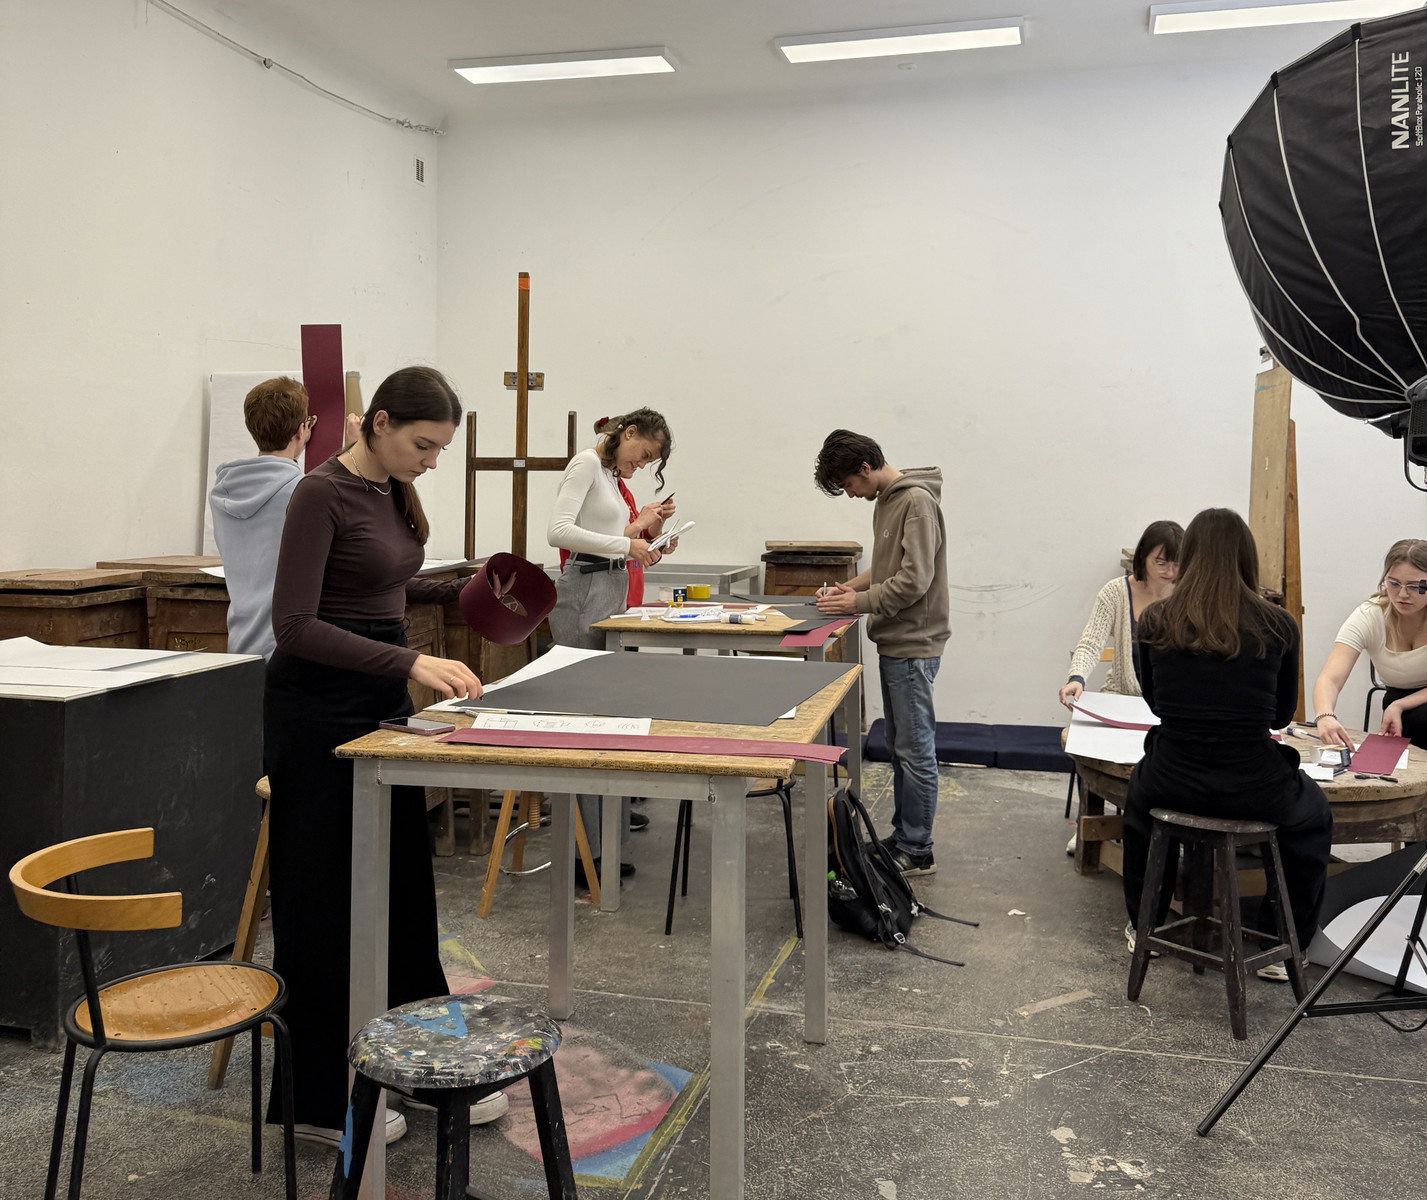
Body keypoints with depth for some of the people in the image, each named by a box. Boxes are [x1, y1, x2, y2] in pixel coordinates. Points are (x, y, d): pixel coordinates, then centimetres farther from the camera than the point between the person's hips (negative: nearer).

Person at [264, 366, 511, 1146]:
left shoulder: (394, 494, 8)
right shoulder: (322, 493, -17)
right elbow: (296, 624, -24)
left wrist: (458, 591, 8)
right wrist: (411, 662, -32)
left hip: (382, 702, 9)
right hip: (319, 707, -9)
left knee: (403, 886, 15)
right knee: (324, 899, 1)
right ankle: (319, 1100, 16)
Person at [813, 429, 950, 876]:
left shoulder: (917, 502, -17)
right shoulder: (887, 500, 14)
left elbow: (914, 581, -22)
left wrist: (858, 602, -15)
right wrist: (851, 586, 8)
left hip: (913, 646, -10)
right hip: (894, 643, 10)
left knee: (915, 749, -3)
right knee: (900, 746, 16)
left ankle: (917, 851, 5)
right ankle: (901, 837, 26)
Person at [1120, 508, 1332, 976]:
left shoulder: (1155, 622, -2)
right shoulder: (1277, 627, -5)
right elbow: (1282, 714, 9)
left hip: (1172, 784, 1)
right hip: (1256, 792, -1)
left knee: (1139, 790, 39)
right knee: (1313, 816, 33)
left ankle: (1143, 925, 47)